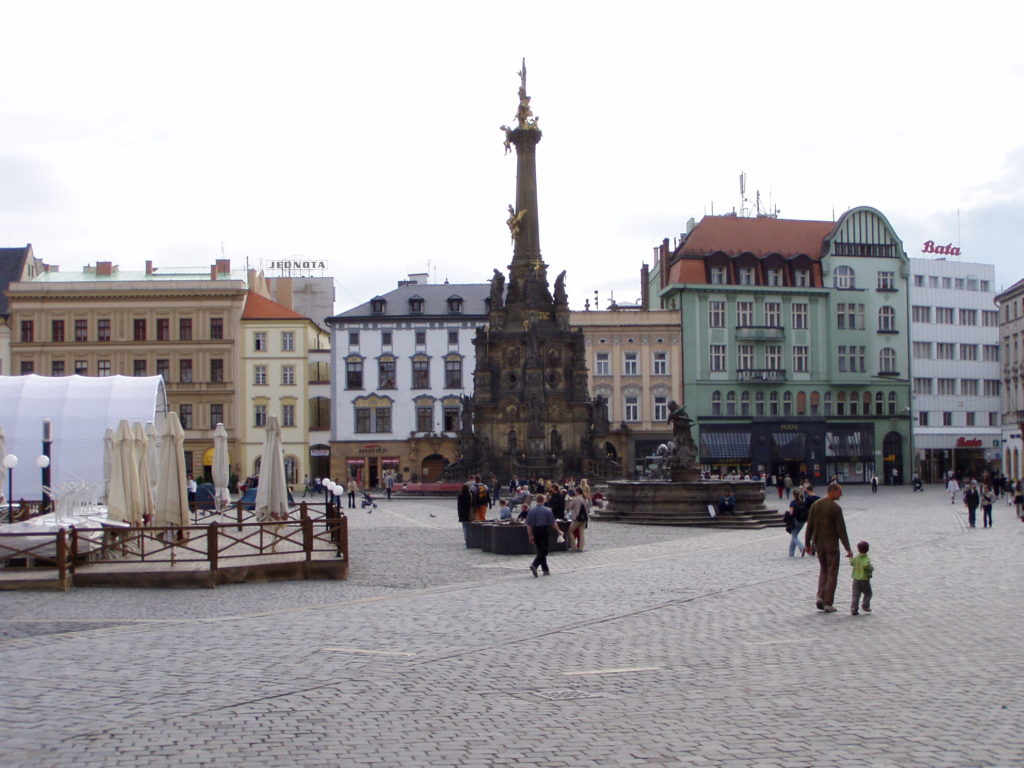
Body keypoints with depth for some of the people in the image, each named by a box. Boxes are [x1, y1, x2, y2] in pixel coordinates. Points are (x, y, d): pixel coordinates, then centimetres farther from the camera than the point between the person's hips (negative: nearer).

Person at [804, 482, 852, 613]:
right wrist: (847, 548, -13)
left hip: (818, 542, 5)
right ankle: (828, 603, 3)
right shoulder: (835, 508, -15)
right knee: (832, 573, 5)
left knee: (823, 570, 20)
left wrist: (807, 543, 14)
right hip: (831, 543, -5)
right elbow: (841, 529, -16)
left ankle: (820, 597, 4)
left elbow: (810, 526, 6)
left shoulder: (815, 505, 3)